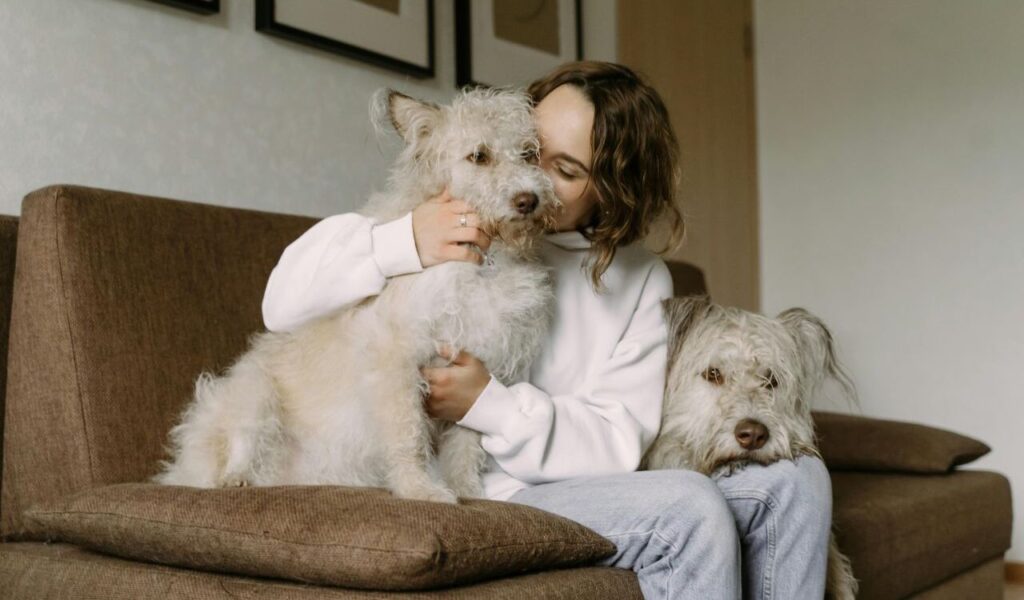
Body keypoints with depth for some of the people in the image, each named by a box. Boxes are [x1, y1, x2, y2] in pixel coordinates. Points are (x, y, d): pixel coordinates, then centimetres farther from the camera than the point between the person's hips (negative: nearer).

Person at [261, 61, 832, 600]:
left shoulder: (643, 278, 5)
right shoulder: (454, 222, -3)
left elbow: (618, 441, -4)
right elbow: (285, 302, -8)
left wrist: (488, 403, -20)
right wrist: (403, 243, -26)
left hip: (585, 481, 5)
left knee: (796, 480, -5)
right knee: (688, 505, -26)